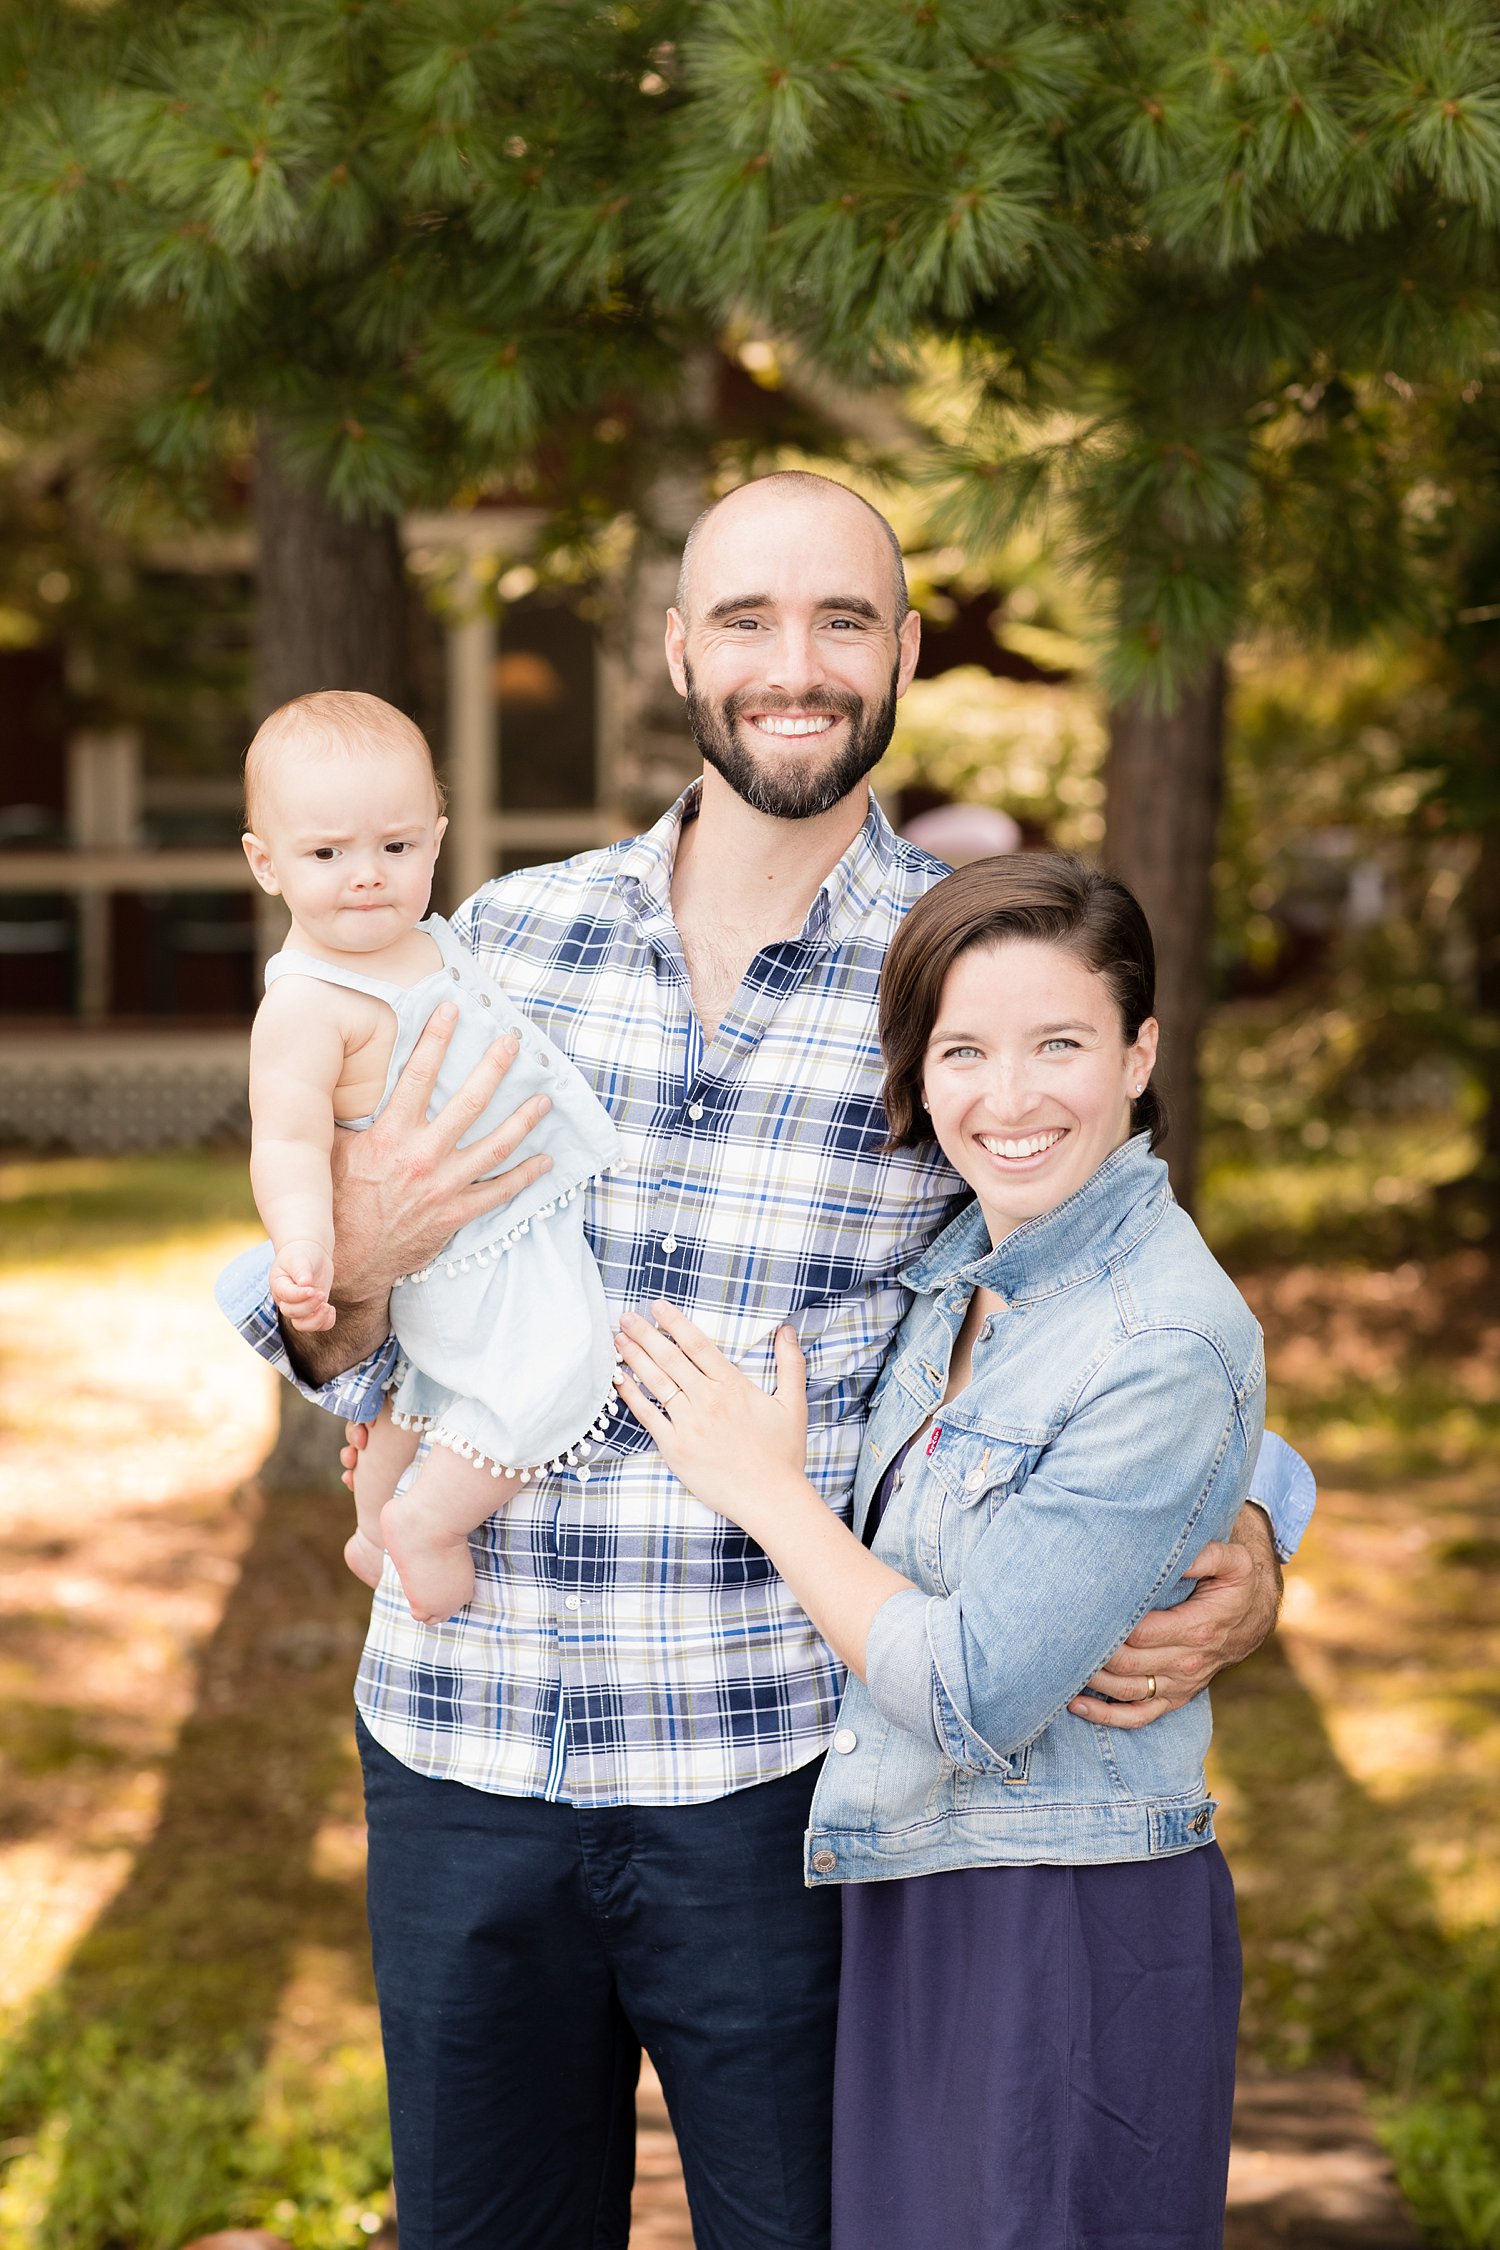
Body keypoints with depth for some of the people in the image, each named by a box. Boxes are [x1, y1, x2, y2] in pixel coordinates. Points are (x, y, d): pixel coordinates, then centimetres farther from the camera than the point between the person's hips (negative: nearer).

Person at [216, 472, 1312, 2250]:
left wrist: (1244, 1552, -12)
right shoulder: (509, 935, 4)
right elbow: (345, 1364, 10)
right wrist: (351, 1268, -13)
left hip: (777, 1776, -2)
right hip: (457, 1751, 3)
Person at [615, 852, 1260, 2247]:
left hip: (1073, 1943, -8)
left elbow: (977, 1697, -23)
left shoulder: (1166, 1342, -22)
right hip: (907, 1908, 8)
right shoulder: (961, 1266, 4)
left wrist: (764, 1489, -11)